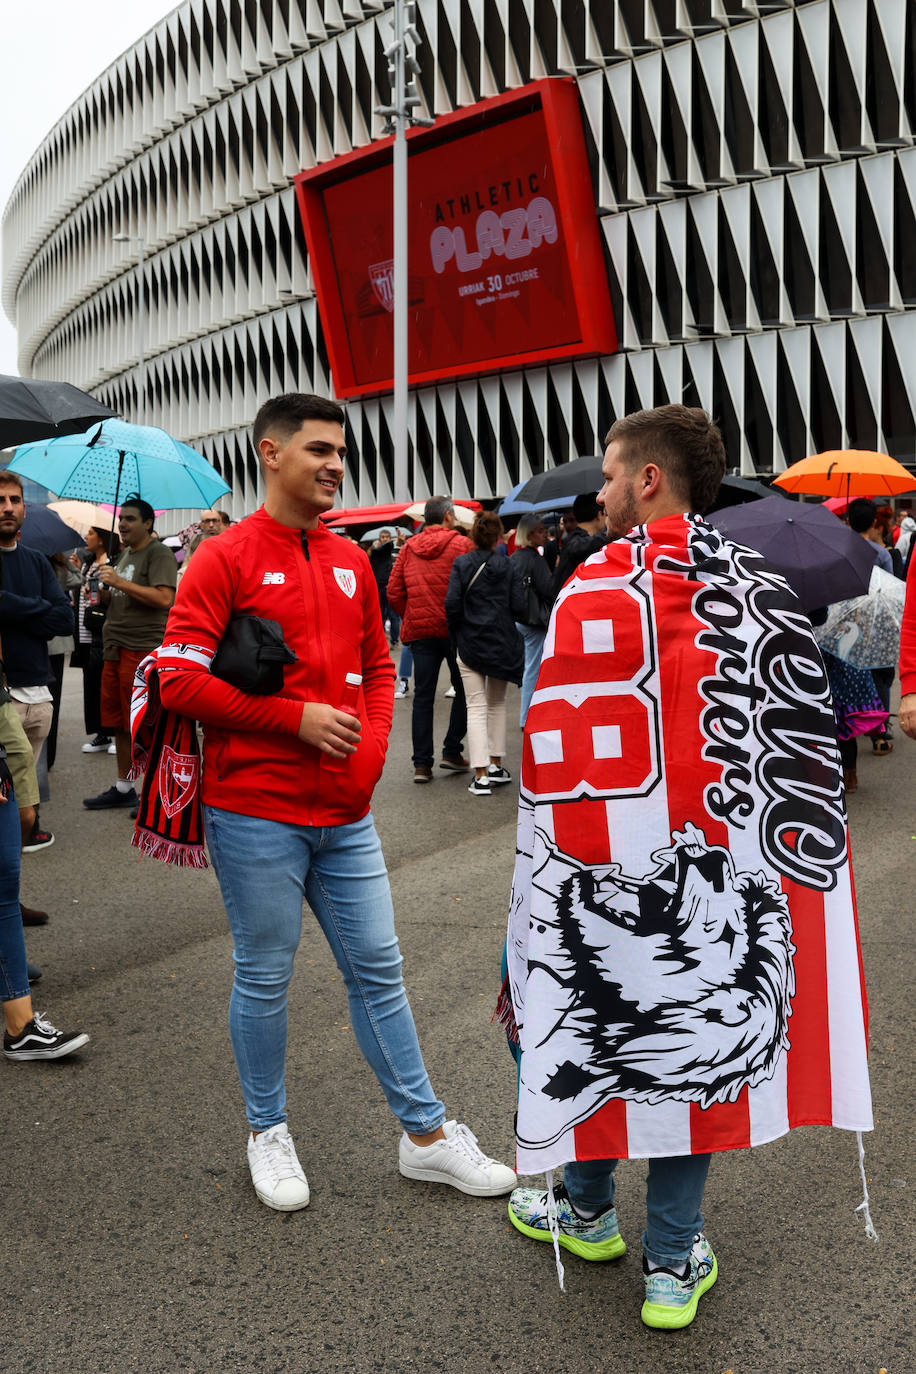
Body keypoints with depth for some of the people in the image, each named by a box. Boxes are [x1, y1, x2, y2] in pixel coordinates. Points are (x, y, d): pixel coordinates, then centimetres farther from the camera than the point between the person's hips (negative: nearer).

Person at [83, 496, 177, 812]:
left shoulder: (158, 554, -8)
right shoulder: (125, 554, 21)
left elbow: (164, 598, -21)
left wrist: (120, 582, -19)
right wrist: (105, 593, 8)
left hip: (143, 649, -9)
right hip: (116, 648, 9)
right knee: (119, 723, 13)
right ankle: (122, 788, 23)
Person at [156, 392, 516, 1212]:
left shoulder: (352, 561, 11)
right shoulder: (226, 559, -7)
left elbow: (379, 667, 18)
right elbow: (180, 680, -13)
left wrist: (371, 747, 0)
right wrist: (298, 719, -14)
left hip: (346, 814, 5)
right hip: (256, 814, -5)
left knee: (378, 971, 11)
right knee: (264, 979, 8)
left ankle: (425, 1134, 23)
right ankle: (269, 1132, 28)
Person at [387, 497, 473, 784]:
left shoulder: (408, 548, 6)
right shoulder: (462, 544, -6)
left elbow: (393, 592, 3)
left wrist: (410, 618, 13)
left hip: (420, 631, 3)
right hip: (455, 630, -3)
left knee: (423, 695, 6)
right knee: (464, 689, 13)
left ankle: (421, 763, 3)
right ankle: (452, 751, 12)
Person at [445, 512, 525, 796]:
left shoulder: (461, 564, -5)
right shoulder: (508, 565, -3)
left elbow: (452, 603, -11)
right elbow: (518, 605, -7)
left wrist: (456, 634, 3)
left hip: (470, 643, -1)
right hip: (502, 644, 1)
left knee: (476, 708, 0)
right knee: (497, 704, 18)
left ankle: (481, 776, -7)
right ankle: (496, 766, 20)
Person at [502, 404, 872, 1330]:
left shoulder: (593, 592, -13)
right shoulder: (764, 590, 0)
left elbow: (554, 754, -13)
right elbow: (806, 744, 3)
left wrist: (548, 864, -1)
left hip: (604, 870, -3)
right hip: (717, 875, 4)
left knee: (589, 1015, 17)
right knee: (695, 1033, 13)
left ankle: (586, 1212, 36)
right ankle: (673, 1264, 24)